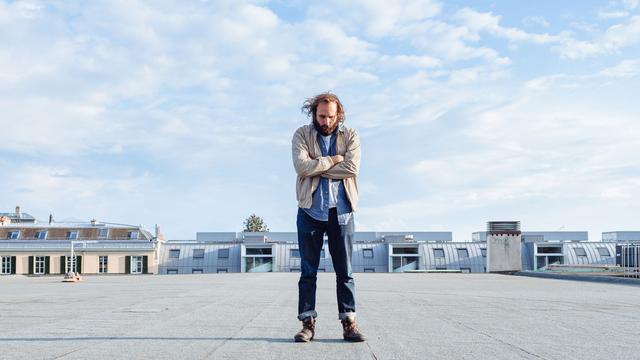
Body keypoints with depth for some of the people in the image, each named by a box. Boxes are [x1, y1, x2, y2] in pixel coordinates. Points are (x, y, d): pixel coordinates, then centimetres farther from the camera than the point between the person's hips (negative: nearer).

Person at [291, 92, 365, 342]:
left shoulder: (350, 136, 5)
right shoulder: (302, 135, 3)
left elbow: (352, 168, -11)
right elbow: (301, 166, -13)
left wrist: (317, 168, -10)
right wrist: (333, 160, -10)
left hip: (341, 211, 1)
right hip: (310, 210, 0)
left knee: (345, 271, 3)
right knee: (308, 271, 3)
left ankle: (349, 323, 8)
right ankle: (307, 323, 8)